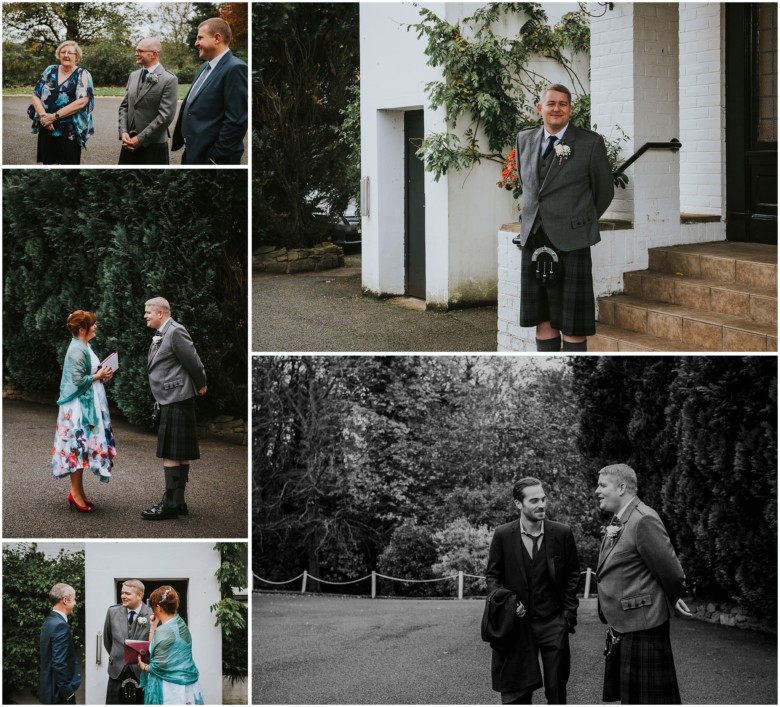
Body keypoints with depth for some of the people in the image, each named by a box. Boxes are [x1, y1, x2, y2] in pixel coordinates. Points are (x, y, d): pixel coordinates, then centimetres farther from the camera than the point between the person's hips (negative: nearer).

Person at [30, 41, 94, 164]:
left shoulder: (83, 75, -3)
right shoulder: (50, 71, 10)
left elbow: (82, 101, -15)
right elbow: (36, 95, 7)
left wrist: (54, 116, -17)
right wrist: (43, 116, -12)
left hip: (70, 132, -4)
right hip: (46, 130, 4)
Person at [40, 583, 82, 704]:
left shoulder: (49, 622, 12)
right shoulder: (60, 626, -18)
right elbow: (59, 664, -23)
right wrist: (68, 692, -17)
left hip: (51, 689, 10)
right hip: (61, 694, -10)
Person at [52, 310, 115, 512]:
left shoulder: (84, 348, 14)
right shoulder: (77, 351, -17)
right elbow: (78, 380, -21)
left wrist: (101, 375, 5)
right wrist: (99, 376, -11)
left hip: (88, 405, 10)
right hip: (79, 406, -10)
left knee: (85, 447, 11)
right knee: (79, 446, -6)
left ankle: (77, 491, 16)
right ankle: (76, 493, -1)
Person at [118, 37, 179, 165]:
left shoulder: (169, 80, -10)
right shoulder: (133, 76, 12)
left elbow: (166, 116, -16)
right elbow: (124, 106, 13)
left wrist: (140, 139, -16)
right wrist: (123, 132, -4)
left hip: (153, 145, -6)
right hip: (129, 142, 6)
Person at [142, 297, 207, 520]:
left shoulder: (175, 332, -15)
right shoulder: (161, 335, 14)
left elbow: (192, 361, -14)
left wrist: (200, 385, -2)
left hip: (176, 400, -10)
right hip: (170, 400, 10)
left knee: (170, 454, -8)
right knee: (180, 453, 13)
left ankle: (170, 504, -6)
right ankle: (178, 502, 19)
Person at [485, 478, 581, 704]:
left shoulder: (562, 533, -2)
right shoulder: (503, 535, -4)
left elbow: (572, 574, 8)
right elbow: (493, 575, 6)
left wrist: (569, 613, 2)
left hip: (553, 623, 1)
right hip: (518, 623, -1)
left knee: (557, 691, 7)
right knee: (515, 695, 2)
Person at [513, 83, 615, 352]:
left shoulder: (590, 143, -4)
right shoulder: (525, 139, 10)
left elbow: (604, 191, 7)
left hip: (570, 243, -4)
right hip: (533, 241, 4)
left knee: (572, 323, -2)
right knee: (542, 320, 8)